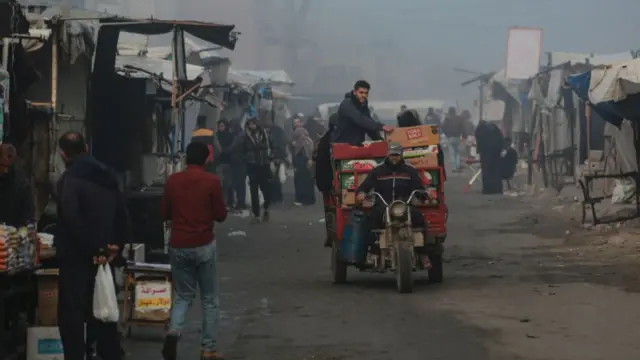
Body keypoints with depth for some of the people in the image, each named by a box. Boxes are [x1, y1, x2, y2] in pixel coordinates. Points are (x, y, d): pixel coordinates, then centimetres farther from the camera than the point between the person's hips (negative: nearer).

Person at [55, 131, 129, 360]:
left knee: (71, 315, -3)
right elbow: (122, 216, 11)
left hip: (76, 257, -7)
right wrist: (116, 246, 7)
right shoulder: (108, 177, 11)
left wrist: (92, 249, -17)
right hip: (102, 257, 7)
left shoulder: (69, 179, -12)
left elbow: (73, 219, -23)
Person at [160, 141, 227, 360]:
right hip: (203, 245, -3)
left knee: (183, 296, 14)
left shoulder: (172, 181, 1)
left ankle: (174, 331, -13)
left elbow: (164, 214, 8)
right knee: (209, 299, 9)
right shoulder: (211, 181, -8)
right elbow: (220, 215, -4)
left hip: (178, 246, 3)